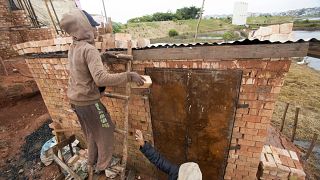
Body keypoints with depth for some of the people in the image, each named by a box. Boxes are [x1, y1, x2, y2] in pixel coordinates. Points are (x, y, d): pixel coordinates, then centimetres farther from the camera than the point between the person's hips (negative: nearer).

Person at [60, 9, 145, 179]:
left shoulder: (73, 48, 4)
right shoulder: (89, 50, -24)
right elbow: (101, 79, -39)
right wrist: (129, 75, -36)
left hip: (76, 100, 9)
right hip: (89, 102, -9)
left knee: (91, 133, 27)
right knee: (104, 131, 14)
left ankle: (92, 163, 48)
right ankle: (103, 164, 35)